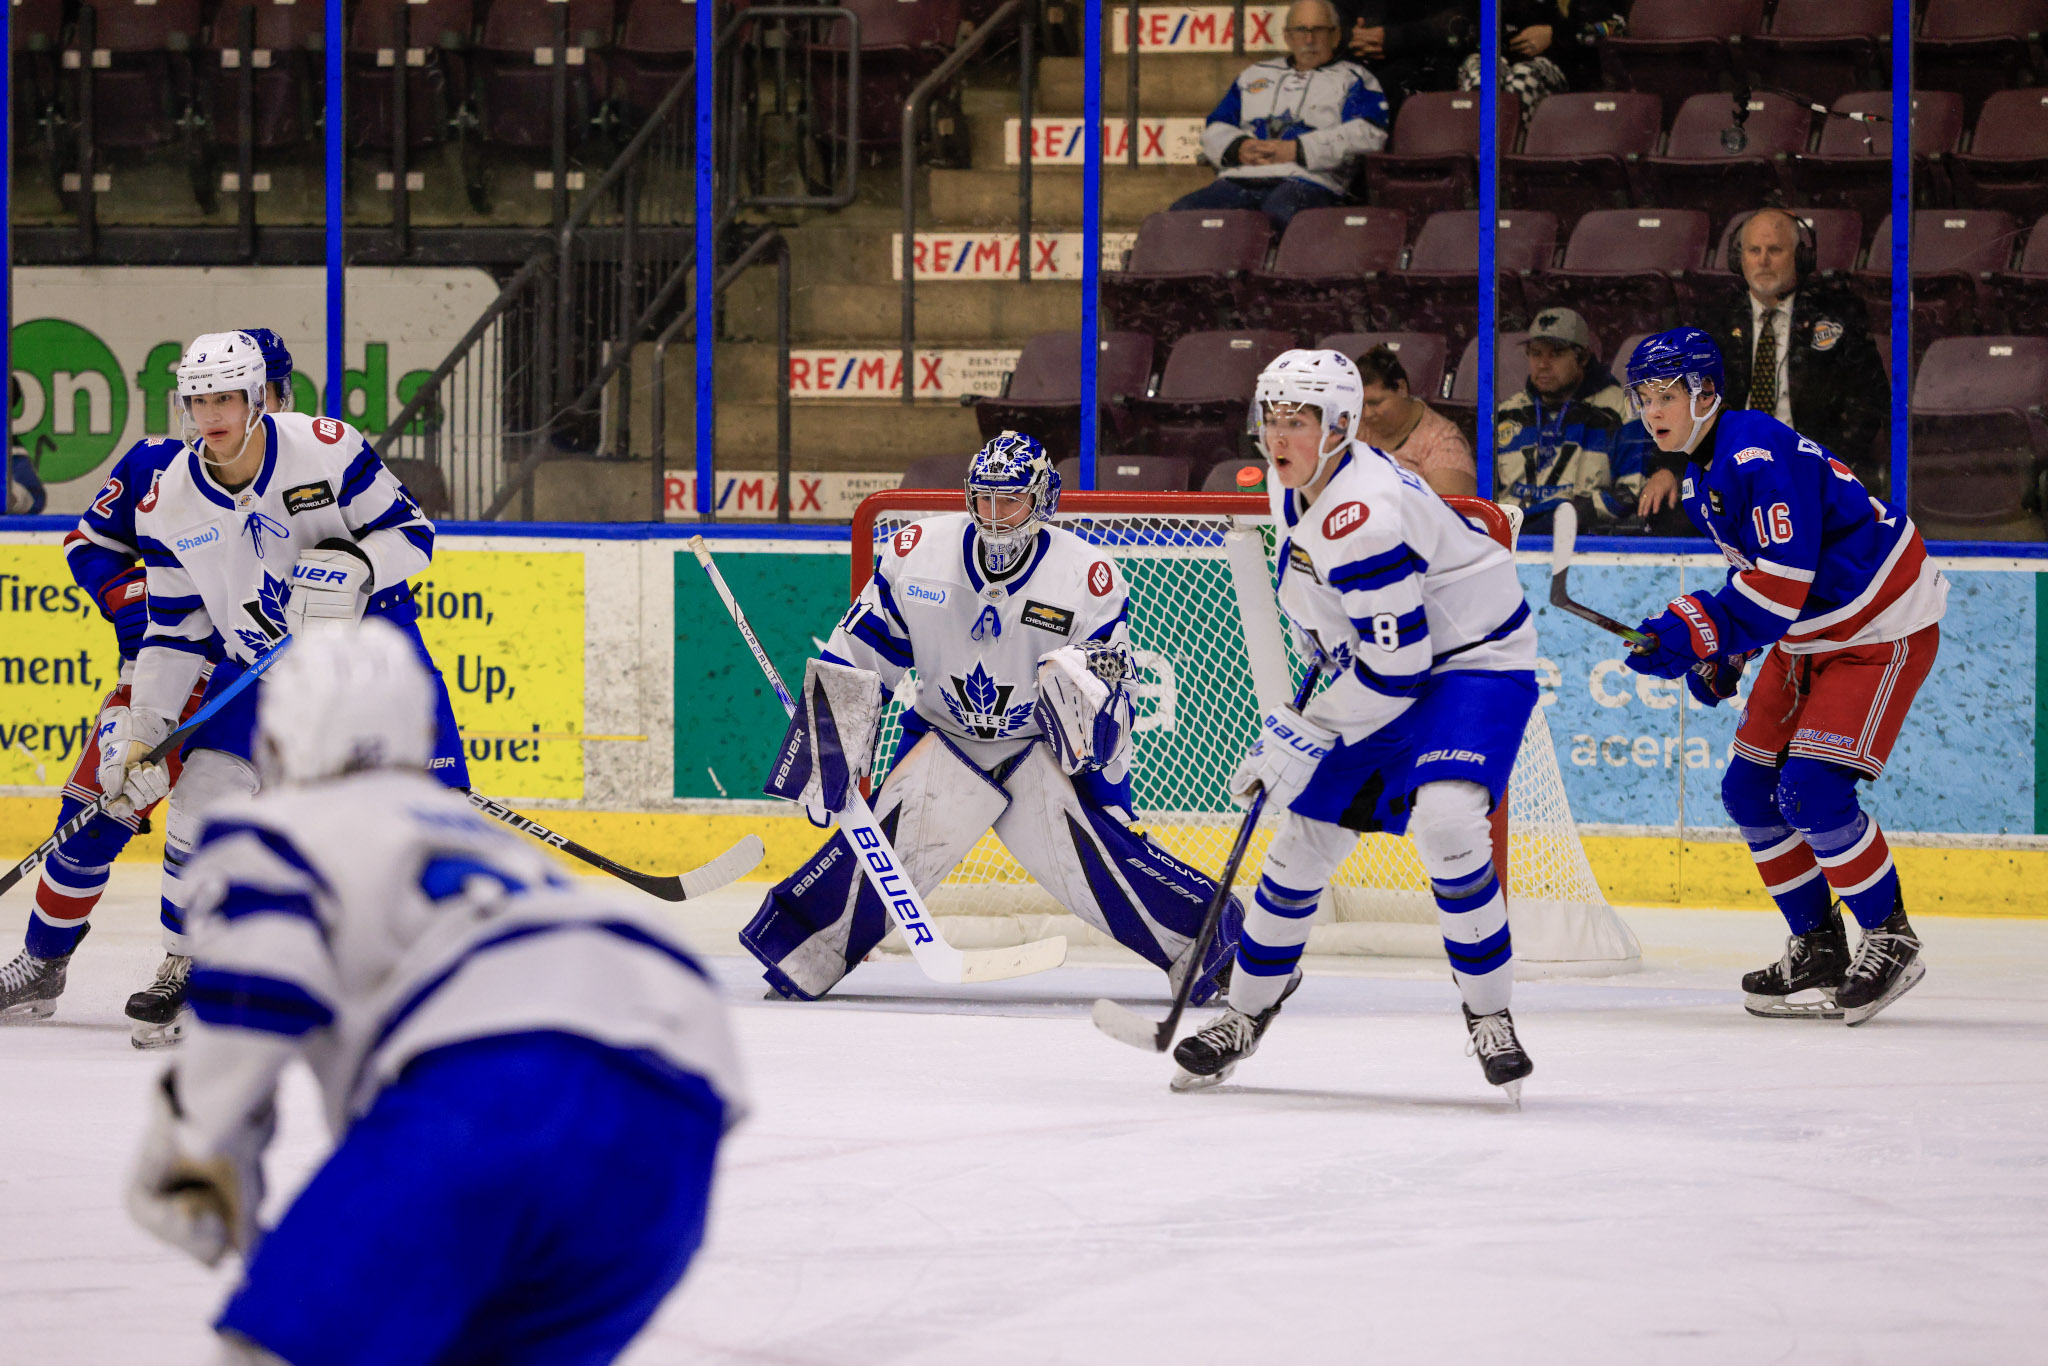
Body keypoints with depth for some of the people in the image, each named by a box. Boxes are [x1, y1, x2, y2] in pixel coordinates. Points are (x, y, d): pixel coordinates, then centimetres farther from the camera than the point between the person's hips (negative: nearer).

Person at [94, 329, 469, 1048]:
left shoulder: (325, 449, -19)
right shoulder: (170, 502, -8)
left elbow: (411, 532, -12)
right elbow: (176, 631, 0)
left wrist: (351, 568, -32)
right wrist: (141, 731, -5)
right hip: (253, 660, 3)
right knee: (199, 807, -6)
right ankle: (182, 969, 13)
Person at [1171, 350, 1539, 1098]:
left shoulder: (1361, 516, -30)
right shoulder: (1296, 488, 0)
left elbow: (1398, 664, -29)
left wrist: (1305, 739, -21)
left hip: (1476, 663, -9)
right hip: (1380, 664, 9)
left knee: (1445, 820, -31)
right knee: (1306, 833, 8)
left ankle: (1490, 1014, -16)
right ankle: (1248, 1010, 26)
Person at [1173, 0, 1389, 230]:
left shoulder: (1352, 79, 17)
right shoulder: (1255, 75, 32)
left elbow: (1367, 134, -2)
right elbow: (1214, 129, 27)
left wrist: (1295, 150, -10)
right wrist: (1239, 148, 1)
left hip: (1307, 180, -5)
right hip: (1238, 181, 5)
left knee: (1281, 211, -43)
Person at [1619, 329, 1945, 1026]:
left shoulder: (1760, 456, -25)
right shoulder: (1702, 474, 8)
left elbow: (1781, 582, -31)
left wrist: (1696, 632, -32)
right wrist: (1720, 654, 9)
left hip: (1883, 633, -10)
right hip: (1806, 638, 10)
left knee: (1812, 790, -20)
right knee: (1749, 787, 5)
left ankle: (1891, 941, -5)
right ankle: (1817, 949, 16)